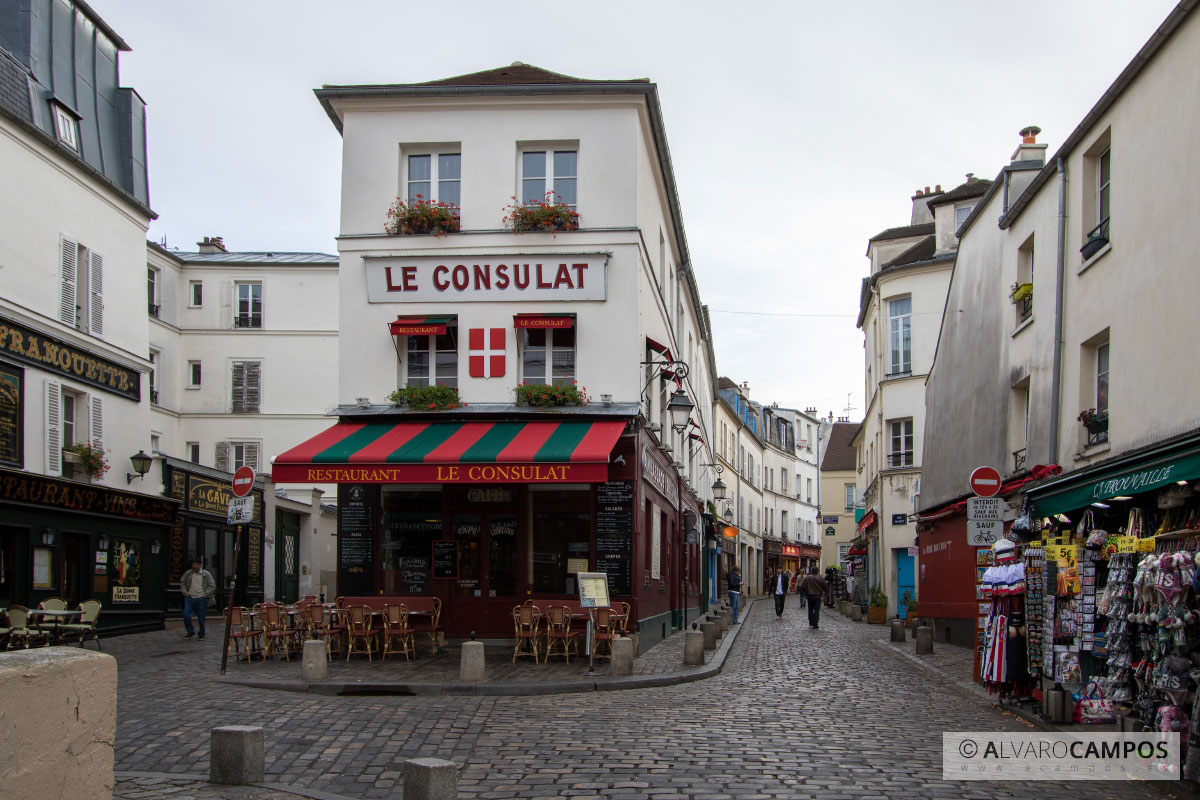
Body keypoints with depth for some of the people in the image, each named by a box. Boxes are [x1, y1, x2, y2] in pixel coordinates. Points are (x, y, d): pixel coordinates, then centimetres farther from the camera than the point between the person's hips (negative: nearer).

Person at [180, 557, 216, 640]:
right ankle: (190, 631, 13)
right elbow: (182, 582, 21)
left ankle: (201, 634, 18)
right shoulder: (188, 573, 8)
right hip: (190, 598, 2)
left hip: (201, 599, -2)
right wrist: (185, 592, 7)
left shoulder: (206, 574, 1)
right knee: (186, 615, -7)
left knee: (201, 618, 2)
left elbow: (212, 586, 2)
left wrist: (205, 594, -7)